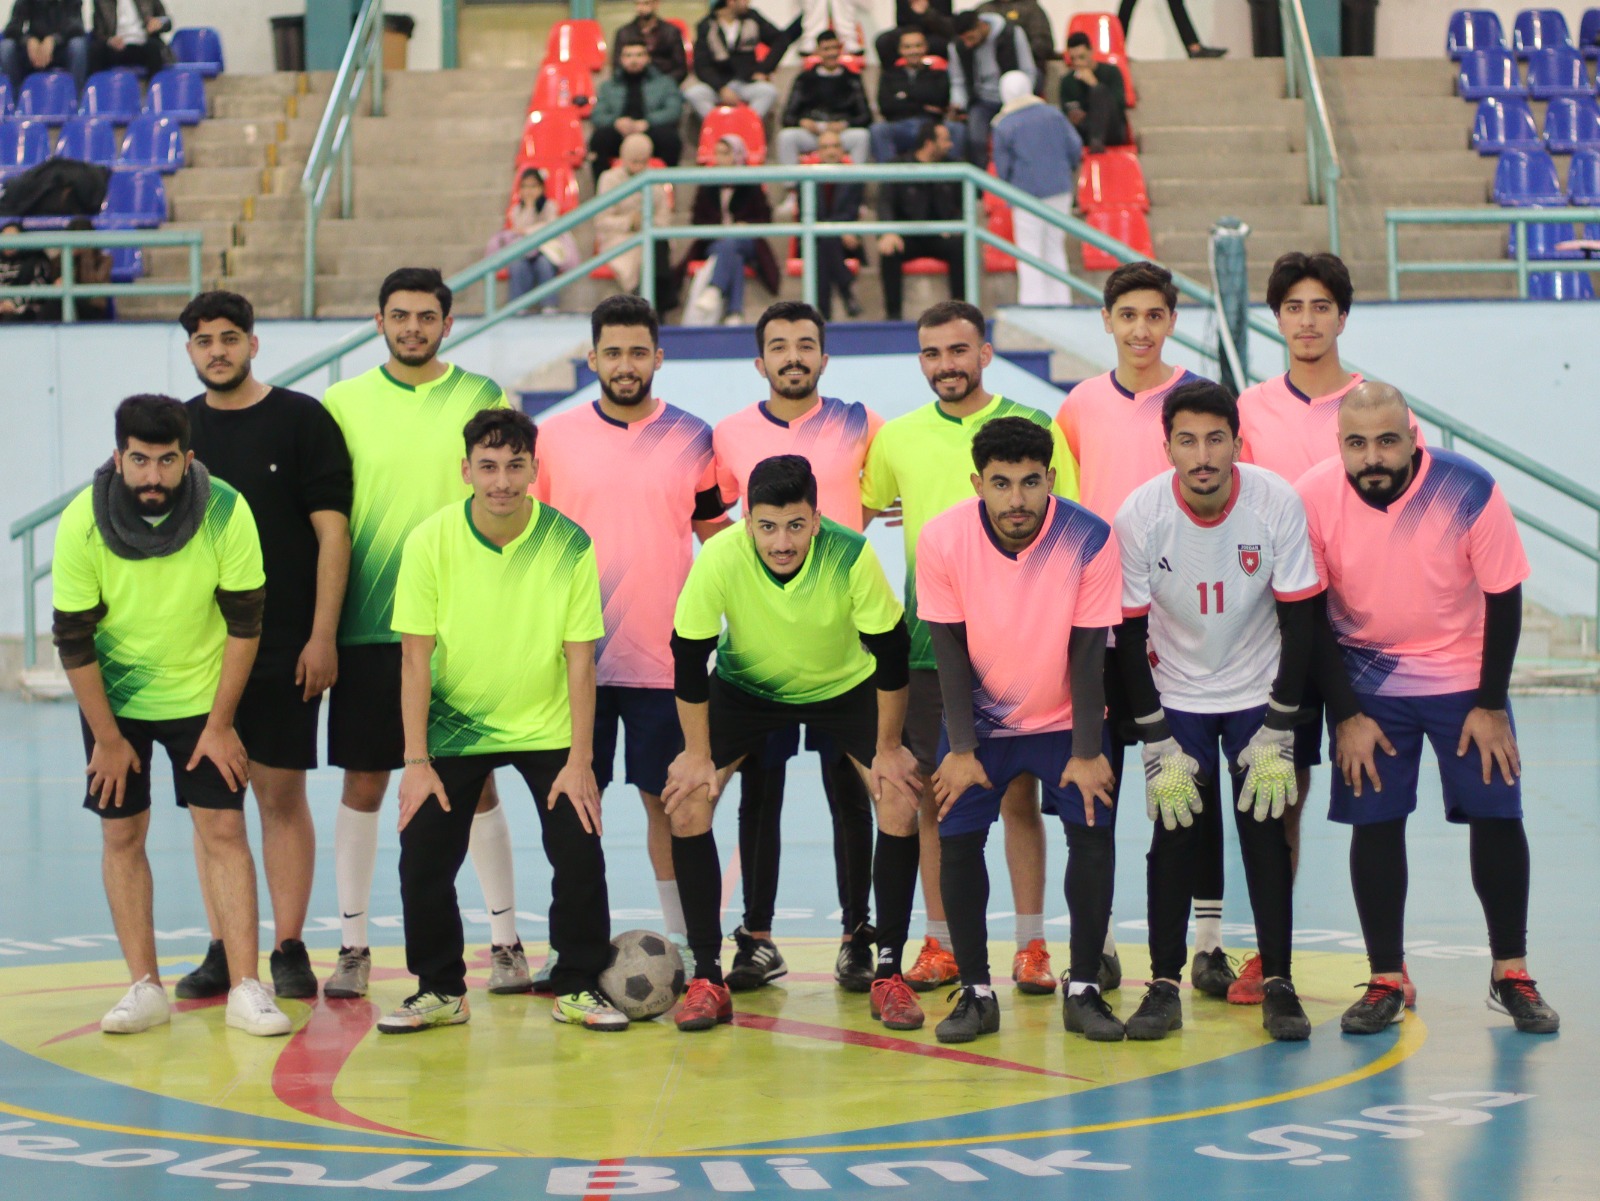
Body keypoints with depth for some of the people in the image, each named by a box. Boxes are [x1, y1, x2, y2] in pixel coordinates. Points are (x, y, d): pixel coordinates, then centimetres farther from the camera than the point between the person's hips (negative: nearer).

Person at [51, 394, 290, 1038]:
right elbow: (74, 641, -12)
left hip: (200, 695, -1)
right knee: (122, 833, 1)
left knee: (223, 829, -6)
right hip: (114, 698, 1)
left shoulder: (226, 512, -21)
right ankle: (145, 987, 8)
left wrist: (220, 724, -9)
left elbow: (245, 623, -11)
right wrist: (107, 738, -9)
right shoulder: (82, 524, -20)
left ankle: (246, 988, -5)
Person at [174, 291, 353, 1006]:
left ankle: (288, 950, 4)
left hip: (284, 647, -4)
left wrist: (322, 636, -11)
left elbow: (332, 531, -4)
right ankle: (221, 952, 12)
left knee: (281, 794, -1)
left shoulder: (302, 419, -1)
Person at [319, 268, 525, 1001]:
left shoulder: (481, 399, 4)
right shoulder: (343, 404, 6)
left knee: (476, 784, 4)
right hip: (368, 627, 1)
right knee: (362, 784, 4)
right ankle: (353, 946, 14)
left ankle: (506, 942, 14)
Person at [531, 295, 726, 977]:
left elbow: (717, 537, 11)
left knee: (668, 798, 3)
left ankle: (682, 939, 11)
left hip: (664, 656, -1)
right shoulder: (554, 437, 4)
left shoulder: (693, 439, 3)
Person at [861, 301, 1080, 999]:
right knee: (934, 795, 5)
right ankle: (940, 942, 14)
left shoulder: (1034, 429, 1)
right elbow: (855, 516, 19)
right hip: (928, 644, 2)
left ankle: (1031, 945, 7)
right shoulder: (896, 438, 8)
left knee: (1018, 792, 0)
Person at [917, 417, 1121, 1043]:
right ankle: (975, 992, 5)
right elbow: (950, 649, -11)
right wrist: (961, 749, -13)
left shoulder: (1090, 539, -22)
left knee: (1092, 832, -11)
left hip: (1065, 716, -1)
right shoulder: (942, 539, -19)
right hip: (980, 717, 1)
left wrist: (1087, 752, -14)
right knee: (957, 839, -8)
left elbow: (1087, 650, -15)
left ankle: (1084, 990, 2)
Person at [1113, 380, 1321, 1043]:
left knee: (1265, 833, -4)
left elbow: (1298, 624, -11)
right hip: (1176, 696, 0)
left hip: (1258, 694, 0)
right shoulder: (1138, 514, -19)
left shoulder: (1278, 503, -19)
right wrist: (1156, 743, -12)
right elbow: (1130, 634, -10)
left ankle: (1277, 985, 5)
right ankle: (1164, 985, 4)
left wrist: (1279, 735, -12)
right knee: (1173, 833, -5)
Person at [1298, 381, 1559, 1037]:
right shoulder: (1313, 499, -18)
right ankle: (1385, 981, 9)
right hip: (1366, 681, 0)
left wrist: (1490, 706, -9)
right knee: (1374, 822, -3)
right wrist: (1346, 716, -8)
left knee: (1497, 816, -3)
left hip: (1465, 677, 0)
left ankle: (1510, 973, 11)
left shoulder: (1470, 492, -21)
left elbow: (1503, 599, -10)